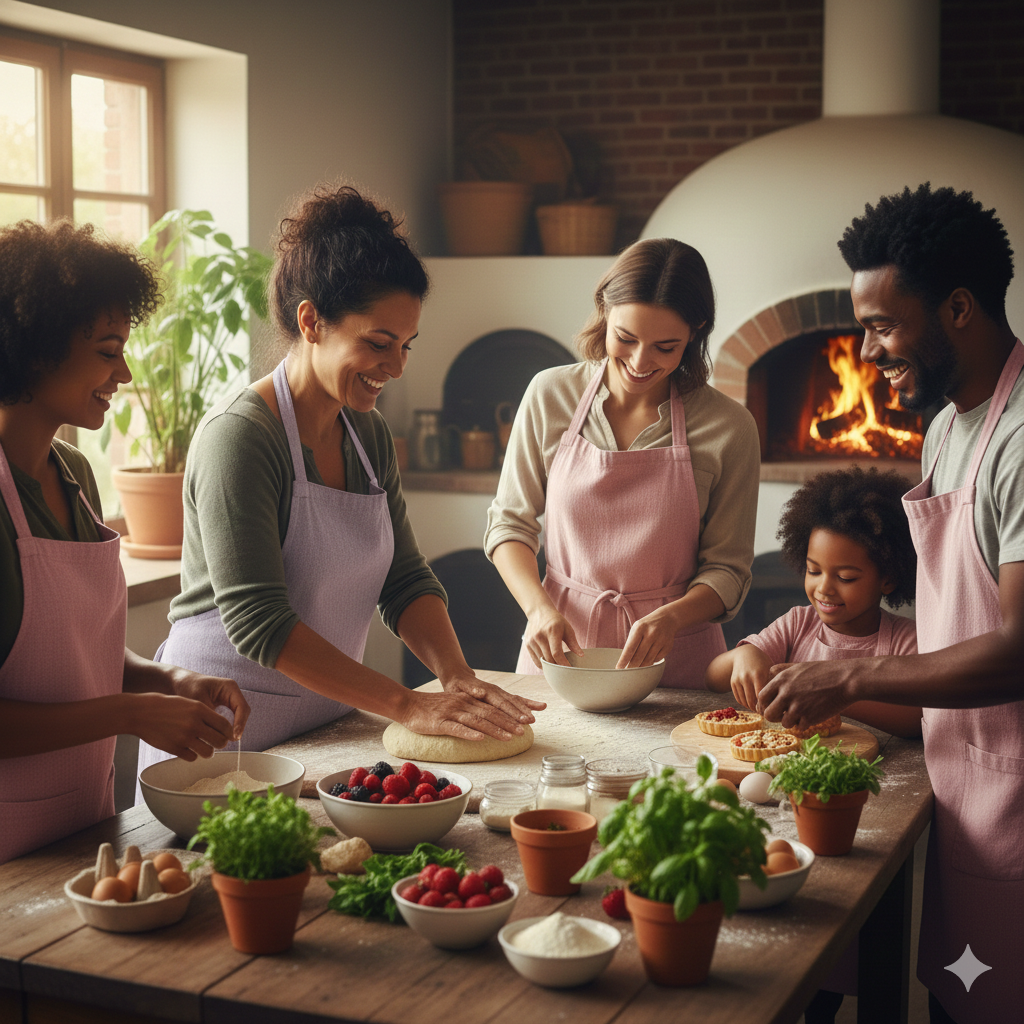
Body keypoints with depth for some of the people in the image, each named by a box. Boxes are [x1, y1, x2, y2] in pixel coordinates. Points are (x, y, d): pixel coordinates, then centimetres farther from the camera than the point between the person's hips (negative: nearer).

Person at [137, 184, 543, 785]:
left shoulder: (371, 436, 6)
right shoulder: (240, 436, -19)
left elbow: (406, 581, 8)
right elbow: (257, 622, -25)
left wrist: (458, 678, -10)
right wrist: (408, 705, -26)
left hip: (326, 723, 7)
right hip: (224, 733, -6)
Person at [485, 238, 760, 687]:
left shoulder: (728, 427, -6)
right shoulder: (550, 395, -1)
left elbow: (727, 570, 1)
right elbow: (510, 523, 5)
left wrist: (671, 618, -19)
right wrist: (539, 607, -11)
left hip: (675, 661, -1)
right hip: (561, 645, 1)